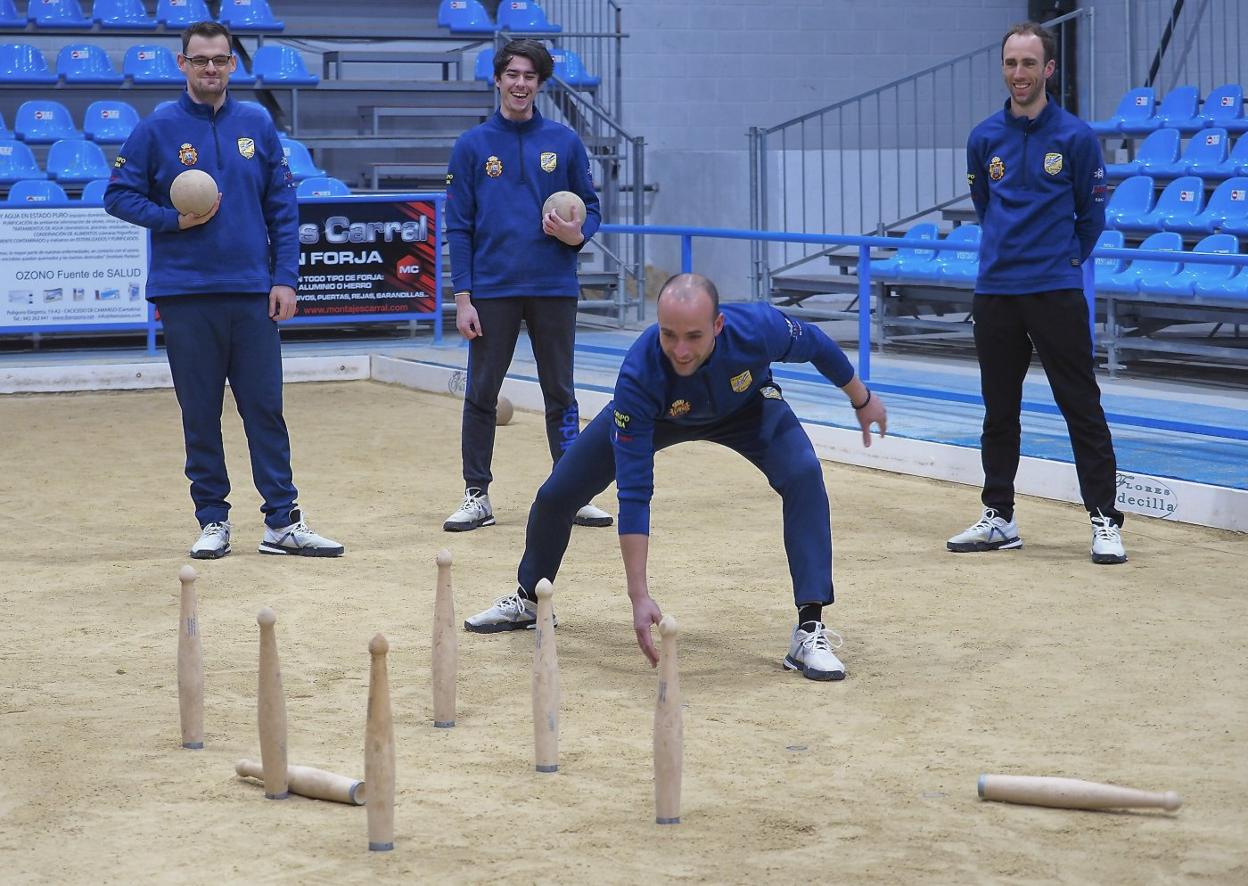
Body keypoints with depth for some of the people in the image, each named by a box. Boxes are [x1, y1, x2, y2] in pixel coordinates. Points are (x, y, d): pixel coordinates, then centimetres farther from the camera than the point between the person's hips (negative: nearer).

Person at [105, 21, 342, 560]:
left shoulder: (258, 128, 8)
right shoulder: (156, 130, 2)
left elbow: (283, 208, 9)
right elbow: (118, 195, 5)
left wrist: (285, 278, 1)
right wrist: (173, 220, -10)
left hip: (253, 294, 1)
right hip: (186, 297, -1)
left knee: (266, 410, 1)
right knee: (200, 414, 4)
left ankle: (283, 522, 4)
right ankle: (212, 521, 13)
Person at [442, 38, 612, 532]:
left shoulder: (564, 143, 6)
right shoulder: (472, 146, 3)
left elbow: (590, 208, 10)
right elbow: (459, 228, 1)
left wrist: (577, 233, -14)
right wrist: (463, 298, -6)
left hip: (554, 288, 1)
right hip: (492, 290, -1)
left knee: (561, 396, 7)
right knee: (481, 395, 3)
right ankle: (476, 495, 11)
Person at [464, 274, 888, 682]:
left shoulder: (759, 328, -41)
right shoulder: (639, 376, -42)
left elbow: (817, 345, -15)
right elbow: (633, 493, -39)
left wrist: (862, 400, 2)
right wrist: (639, 596, -42)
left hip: (747, 406, 0)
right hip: (655, 413, 0)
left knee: (803, 475, -28)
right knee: (556, 495, 0)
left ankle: (809, 631, -23)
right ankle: (529, 600, 31)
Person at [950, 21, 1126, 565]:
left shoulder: (1075, 137, -4)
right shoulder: (985, 138, 5)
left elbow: (1091, 214, 6)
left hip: (1057, 294, -4)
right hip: (995, 293, 4)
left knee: (1082, 407, -3)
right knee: (999, 411, 11)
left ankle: (1104, 520, 0)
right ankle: (999, 518, 20)